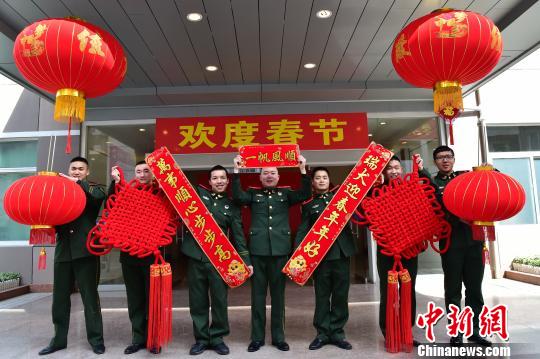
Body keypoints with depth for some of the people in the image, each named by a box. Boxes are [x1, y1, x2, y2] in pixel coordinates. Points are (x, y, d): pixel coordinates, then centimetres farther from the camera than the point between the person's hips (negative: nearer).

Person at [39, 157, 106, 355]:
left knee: (90, 297, 1)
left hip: (85, 251, -4)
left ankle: (96, 339, 10)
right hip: (63, 251, 4)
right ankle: (59, 339, 25)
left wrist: (78, 183, -20)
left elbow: (100, 196, -19)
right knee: (59, 297, 11)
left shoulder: (92, 190, 5)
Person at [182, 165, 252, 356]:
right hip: (196, 256, 0)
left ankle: (217, 338, 22)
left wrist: (246, 260, 1)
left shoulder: (231, 206, 8)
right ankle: (201, 338, 24)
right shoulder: (198, 193, 7)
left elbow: (238, 235, 6)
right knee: (198, 301, 8)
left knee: (219, 300, 4)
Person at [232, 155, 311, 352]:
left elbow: (305, 195, -4)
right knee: (258, 294, 7)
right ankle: (257, 337, 18)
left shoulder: (286, 193, 11)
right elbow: (237, 196, -9)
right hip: (258, 249, 0)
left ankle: (278, 337, 20)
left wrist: (303, 170, -13)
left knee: (278, 294, 9)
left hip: (280, 249, 0)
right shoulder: (253, 194, 9)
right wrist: (237, 171, -15)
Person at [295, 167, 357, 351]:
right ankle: (323, 333, 19)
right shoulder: (309, 204, 7)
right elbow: (303, 230, 3)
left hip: (342, 252, 2)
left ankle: (337, 333, 20)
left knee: (341, 294, 7)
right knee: (322, 295, 7)